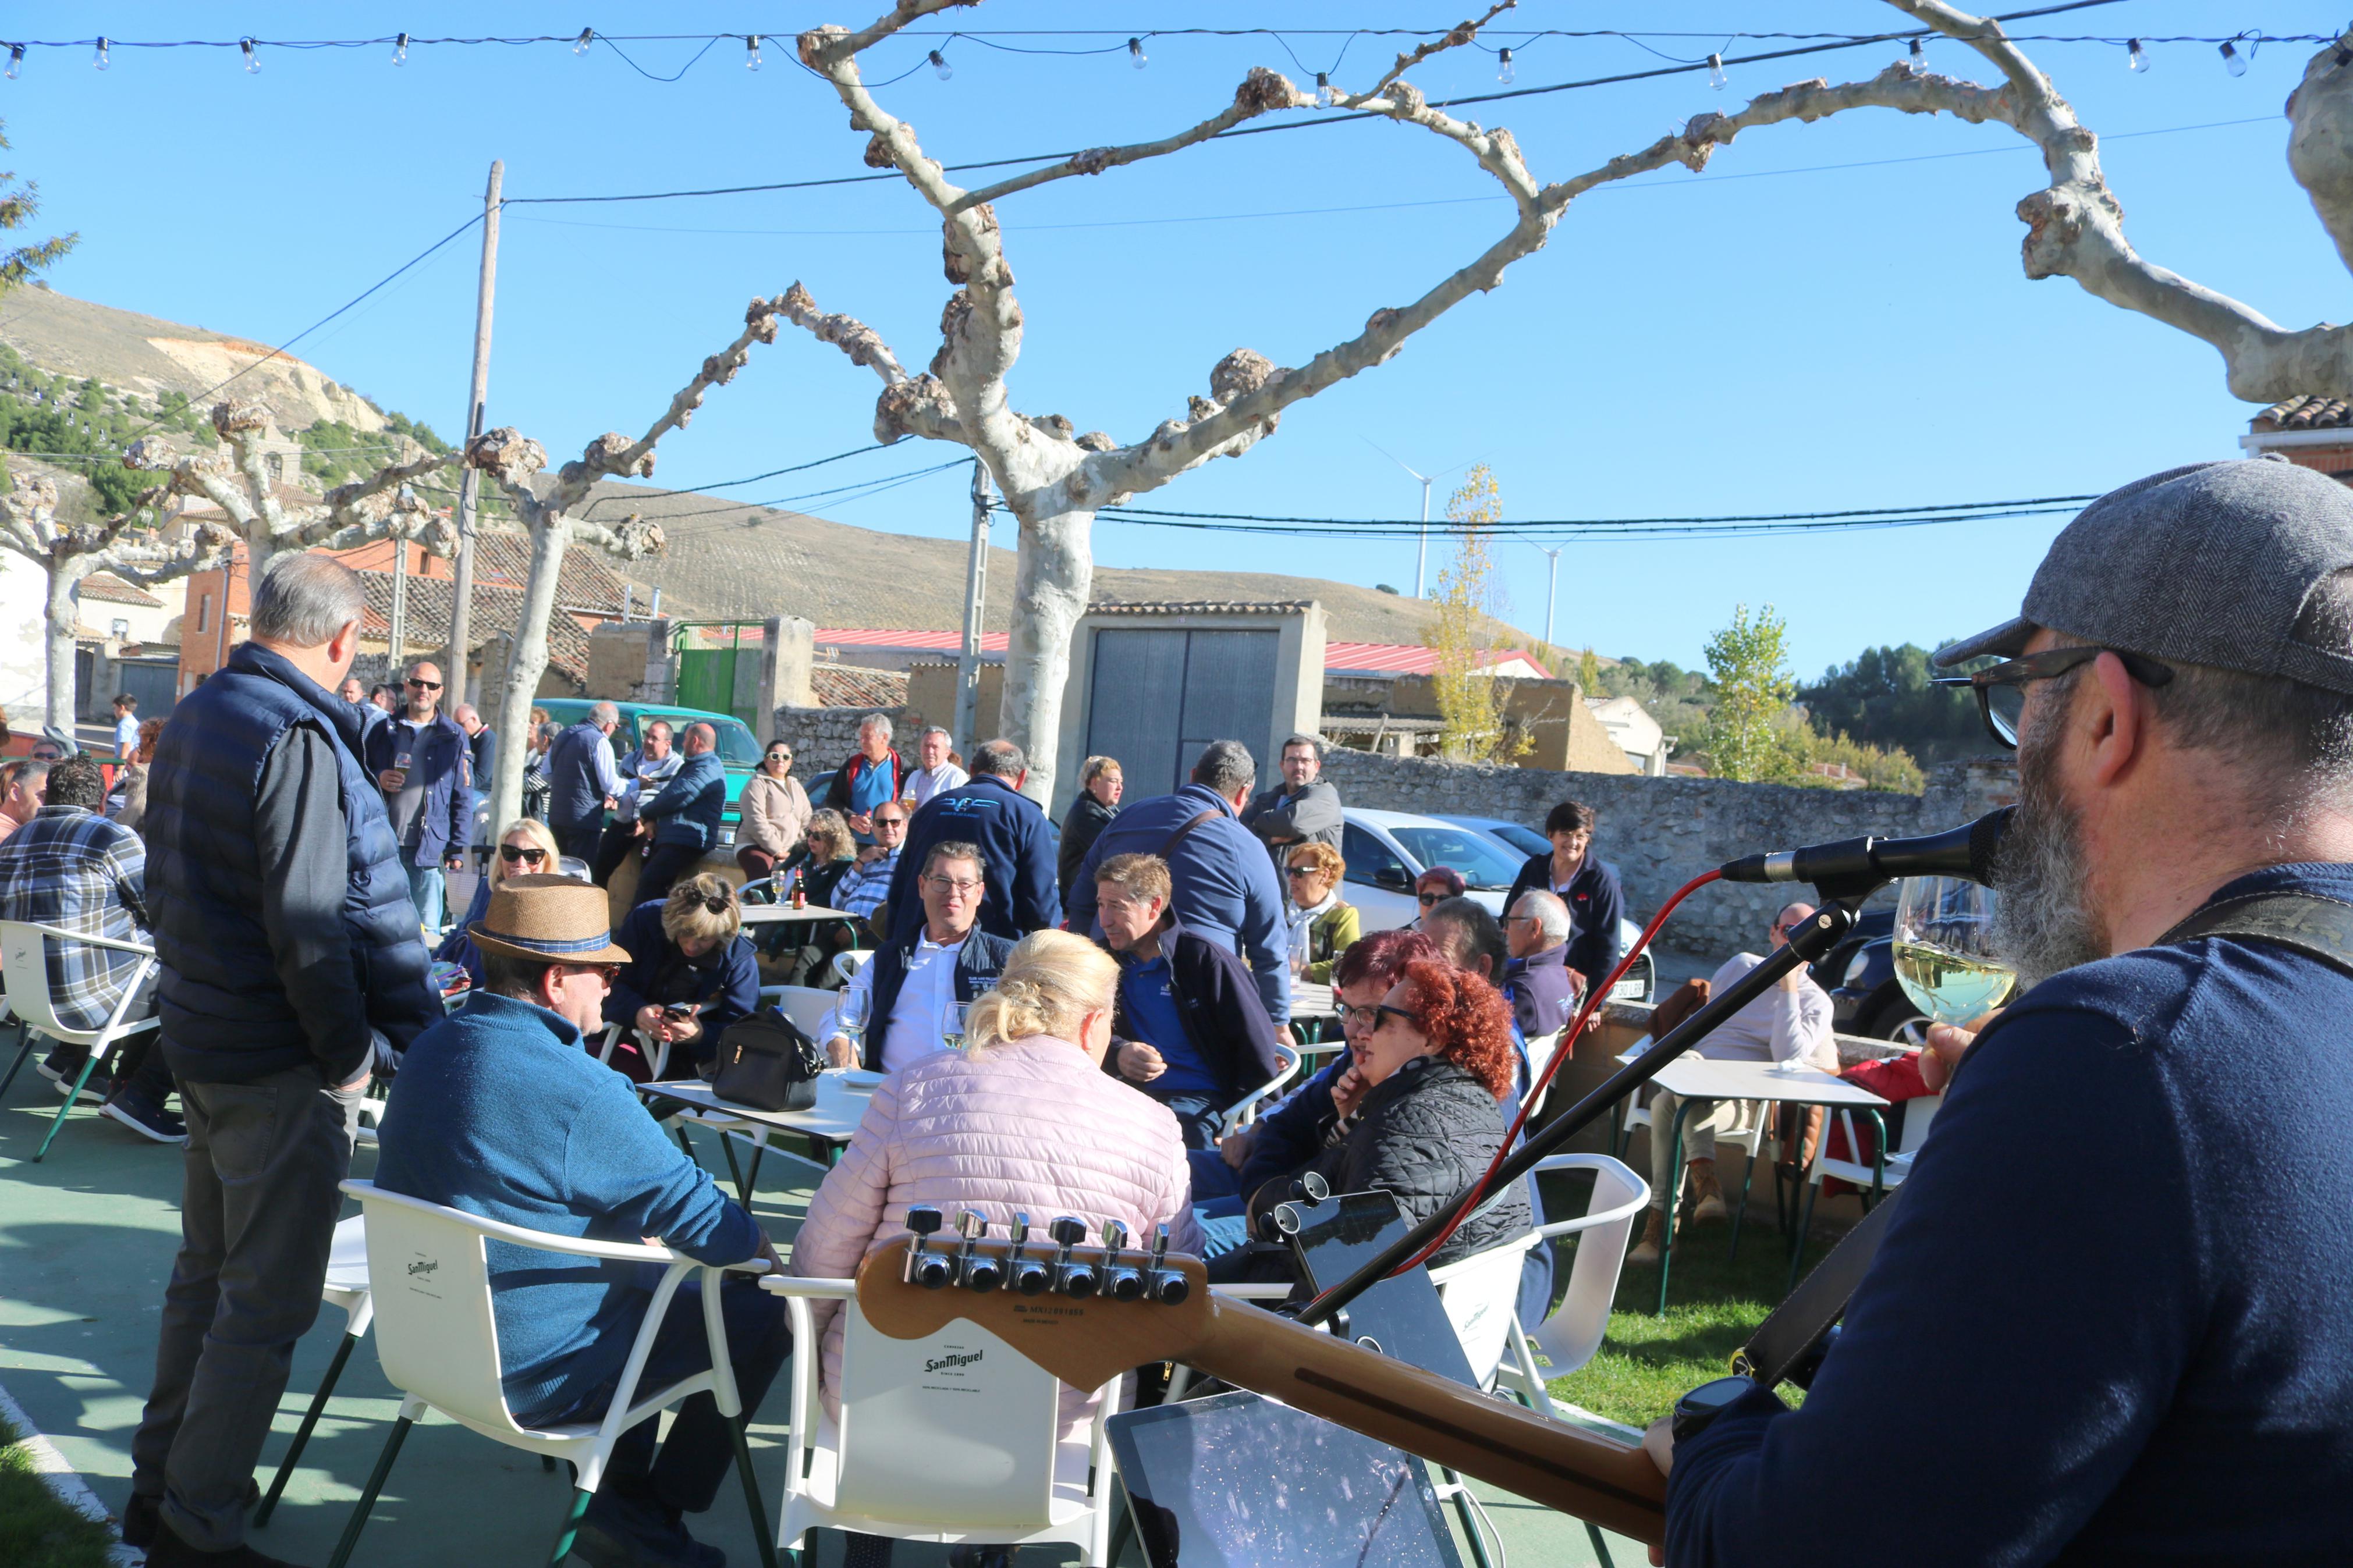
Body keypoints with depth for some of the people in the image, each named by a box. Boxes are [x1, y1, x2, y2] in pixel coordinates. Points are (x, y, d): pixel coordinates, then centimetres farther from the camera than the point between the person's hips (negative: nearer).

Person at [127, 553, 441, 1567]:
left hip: (202, 1037, 10)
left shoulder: (196, 715, 8)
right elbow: (304, 922, -24)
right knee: (266, 1303, 2)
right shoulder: (299, 740, -21)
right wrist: (349, 1053, -13)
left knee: (206, 1272, 22)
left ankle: (160, 1485, 35)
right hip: (281, 1064, -10)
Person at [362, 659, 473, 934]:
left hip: (430, 849, -2)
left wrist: (457, 849, -3)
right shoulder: (384, 731, 10)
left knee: (427, 930, -1)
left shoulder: (454, 737, 5)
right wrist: (378, 780, -5)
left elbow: (463, 798, 3)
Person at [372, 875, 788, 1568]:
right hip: (530, 1371, -9)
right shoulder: (575, 1088, -26)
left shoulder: (433, 1047, 1)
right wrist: (767, 1254, 2)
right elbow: (684, 1200, -18)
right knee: (763, 1317, 2)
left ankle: (625, 1486, 28)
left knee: (653, 1280, 28)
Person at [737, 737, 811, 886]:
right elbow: (756, 823, -11)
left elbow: (807, 823, 18)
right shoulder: (758, 784, 0)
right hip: (757, 847, -6)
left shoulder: (796, 787, 22)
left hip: (789, 852, 6)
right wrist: (777, 851, -15)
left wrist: (799, 850, 0)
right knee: (764, 884, -31)